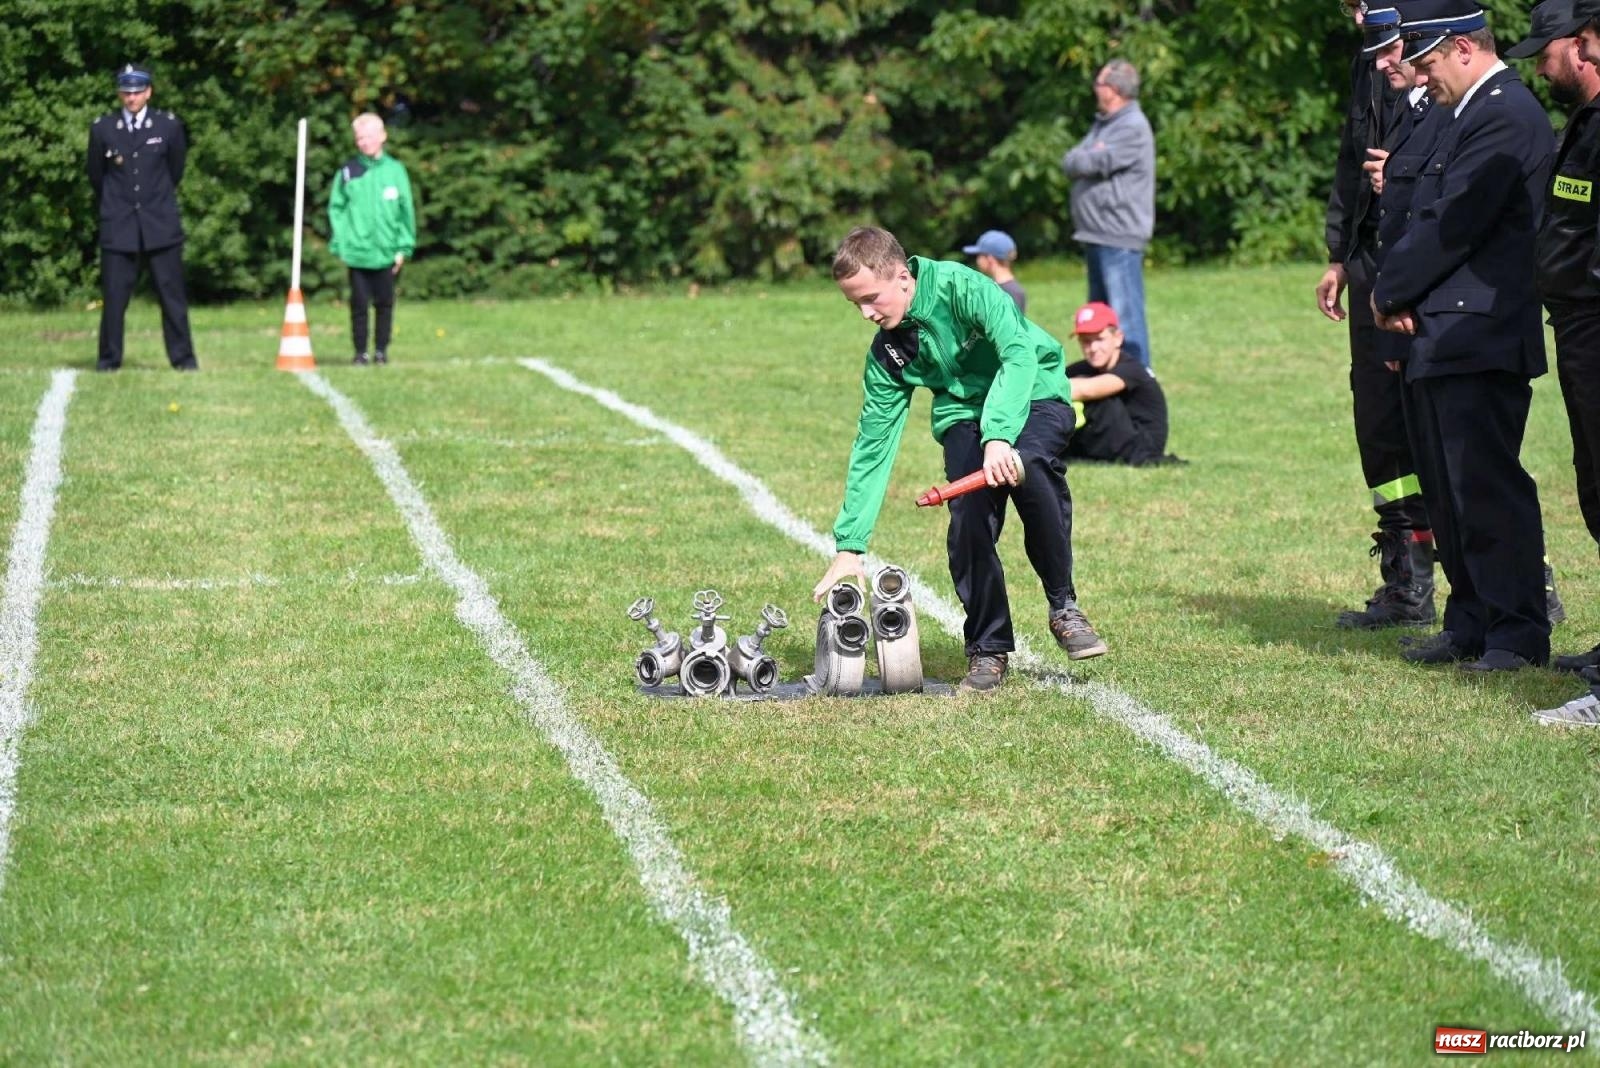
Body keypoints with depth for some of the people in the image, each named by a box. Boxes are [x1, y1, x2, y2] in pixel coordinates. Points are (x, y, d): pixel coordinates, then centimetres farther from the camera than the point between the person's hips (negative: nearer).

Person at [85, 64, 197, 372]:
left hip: (161, 223, 0)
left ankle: (183, 357, 5)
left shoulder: (169, 126, 0)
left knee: (172, 293, 0)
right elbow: (95, 175, 14)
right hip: (118, 226, 0)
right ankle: (109, 358, 8)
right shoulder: (102, 128, 2)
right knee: (114, 294, 0)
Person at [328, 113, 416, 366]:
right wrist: (340, 244, -6)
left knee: (384, 303, 7)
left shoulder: (395, 170, 2)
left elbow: (406, 210, 4)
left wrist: (404, 247, -1)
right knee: (359, 304, 3)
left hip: (387, 253, 1)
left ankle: (381, 349, 17)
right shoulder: (348, 172, 0)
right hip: (357, 252, -1)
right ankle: (360, 351, 11)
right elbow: (336, 209, 2)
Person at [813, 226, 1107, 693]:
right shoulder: (886, 352, -5)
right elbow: (873, 444, -1)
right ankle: (988, 650, -5)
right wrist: (849, 545, -5)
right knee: (969, 518, -21)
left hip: (1032, 396, -4)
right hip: (964, 413, 5)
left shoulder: (960, 287, -23)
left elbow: (1019, 352, -34)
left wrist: (998, 436, -47)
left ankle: (1064, 607, -18)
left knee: (1028, 465, -35)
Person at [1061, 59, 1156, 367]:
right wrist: (1090, 158, -9)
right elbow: (1070, 162, 10)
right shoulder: (1102, 124, 18)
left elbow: (1092, 163, -19)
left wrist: (1083, 159, 1)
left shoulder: (1133, 128, -12)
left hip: (1119, 237, -10)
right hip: (1096, 234, 10)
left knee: (1125, 314, -10)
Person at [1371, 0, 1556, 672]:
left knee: (1487, 486, -6)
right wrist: (1398, 302, 1)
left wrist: (1390, 293, -7)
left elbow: (1453, 225, -19)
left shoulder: (1504, 115, -15)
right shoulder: (1472, 113, 18)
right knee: (1448, 490, 13)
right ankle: (1472, 625, 20)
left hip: (1479, 340, -10)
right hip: (1442, 340, 10)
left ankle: (1518, 634, 0)